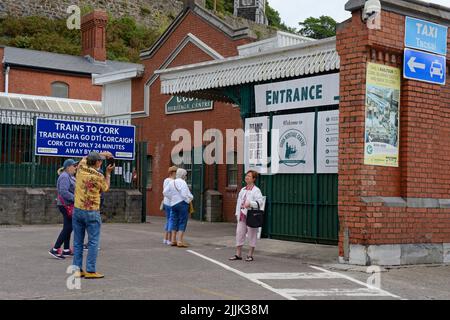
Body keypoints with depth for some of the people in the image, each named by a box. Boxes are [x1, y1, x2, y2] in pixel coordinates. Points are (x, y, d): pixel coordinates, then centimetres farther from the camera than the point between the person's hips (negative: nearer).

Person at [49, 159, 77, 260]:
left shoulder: (70, 176, 16)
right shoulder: (64, 177, -15)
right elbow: (63, 192, -25)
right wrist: (75, 198, -23)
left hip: (69, 206, 10)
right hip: (66, 205, -10)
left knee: (68, 228, 13)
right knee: (67, 228, -8)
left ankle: (66, 250, 20)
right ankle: (55, 250, -4)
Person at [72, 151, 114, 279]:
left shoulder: (81, 169, 0)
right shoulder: (99, 177, -13)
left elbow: (85, 158, 23)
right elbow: (105, 188, 7)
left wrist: (102, 154, 24)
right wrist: (108, 173, 13)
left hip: (77, 210, 5)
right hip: (92, 212, -5)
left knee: (78, 242, 9)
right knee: (93, 242, 0)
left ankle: (77, 269, 11)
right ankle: (90, 271, -2)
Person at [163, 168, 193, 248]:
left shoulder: (171, 183, 10)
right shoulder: (182, 182, -14)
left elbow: (165, 192, 10)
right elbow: (184, 194, -20)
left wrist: (172, 198, 15)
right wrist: (188, 200, -4)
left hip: (173, 204, 8)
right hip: (182, 204, -8)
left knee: (174, 221, 15)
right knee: (182, 222, -3)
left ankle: (173, 240, 18)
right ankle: (180, 241, -6)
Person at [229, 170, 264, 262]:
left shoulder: (256, 190, -7)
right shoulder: (242, 190, 15)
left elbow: (260, 201, -17)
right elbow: (239, 202, 17)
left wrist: (250, 203, -27)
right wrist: (237, 213, 11)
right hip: (242, 216, 7)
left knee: (252, 235, 1)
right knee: (239, 233, 7)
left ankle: (250, 255, 10)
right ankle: (238, 254, 15)